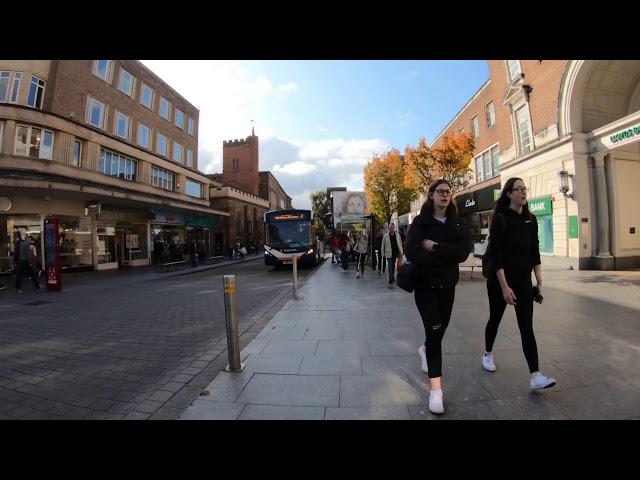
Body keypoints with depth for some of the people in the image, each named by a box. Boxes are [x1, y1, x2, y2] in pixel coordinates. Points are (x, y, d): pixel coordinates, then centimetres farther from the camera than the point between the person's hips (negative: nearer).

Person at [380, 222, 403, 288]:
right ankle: (391, 282, -6)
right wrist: (383, 254, -2)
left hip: (395, 253, 3)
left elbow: (400, 245, 7)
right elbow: (383, 246, 1)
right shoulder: (385, 236, -2)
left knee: (393, 267, 16)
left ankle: (392, 279, 32)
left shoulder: (397, 236, 6)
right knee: (390, 268, -8)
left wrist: (401, 253, 1)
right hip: (389, 254, -3)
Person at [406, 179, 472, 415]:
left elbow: (463, 252, -12)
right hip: (425, 284, -4)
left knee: (441, 327, 16)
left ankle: (425, 349, 49)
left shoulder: (458, 223, 5)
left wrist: (435, 247, -20)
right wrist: (445, 258, -17)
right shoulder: (420, 221, -5)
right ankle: (436, 387, 4)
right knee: (434, 329, -8)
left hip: (447, 284, 4)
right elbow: (412, 252, -20)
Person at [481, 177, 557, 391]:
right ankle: (488, 354, 35)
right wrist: (504, 287, -19)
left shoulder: (530, 219, 5)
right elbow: (496, 255, -16)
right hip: (499, 280, -4)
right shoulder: (500, 219, -12)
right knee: (495, 319, 13)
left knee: (527, 327, -1)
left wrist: (539, 281, 4)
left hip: (524, 280, 4)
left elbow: (534, 251, 9)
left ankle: (535, 376, 3)